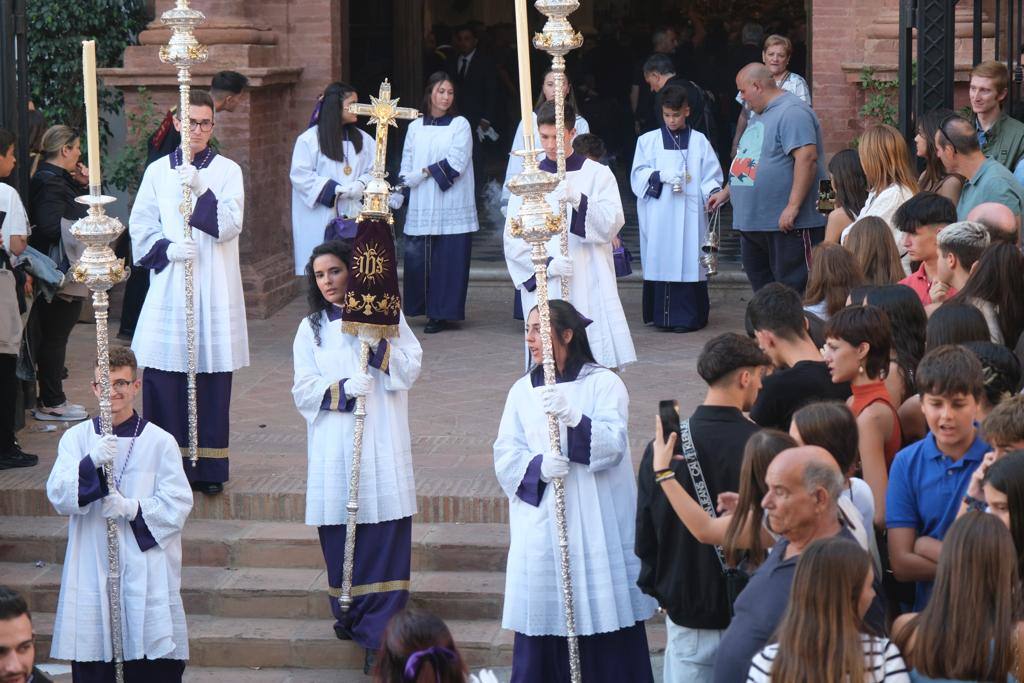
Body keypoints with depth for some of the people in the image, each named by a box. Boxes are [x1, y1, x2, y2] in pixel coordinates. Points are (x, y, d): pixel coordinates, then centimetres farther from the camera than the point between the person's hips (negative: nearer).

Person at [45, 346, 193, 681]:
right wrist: (91, 462, -21)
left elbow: (178, 505, -2)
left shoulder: (160, 442, 1)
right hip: (92, 571, 2)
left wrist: (132, 508, -16)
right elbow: (58, 496, -5)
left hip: (146, 572, -1)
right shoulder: (77, 438, 6)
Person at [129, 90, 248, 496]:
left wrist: (200, 189, -19)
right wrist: (167, 248, -11)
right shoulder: (158, 171, 8)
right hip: (168, 287, 1)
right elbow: (140, 227, 7)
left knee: (211, 378, 0)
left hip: (214, 289, -1)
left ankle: (208, 467, 7)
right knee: (162, 379, -3)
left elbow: (229, 226, -7)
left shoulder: (228, 171, 4)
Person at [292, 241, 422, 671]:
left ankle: (378, 634, -10)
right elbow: (304, 391, 5)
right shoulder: (311, 328, 12)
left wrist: (378, 343, -13)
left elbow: (411, 369, 1)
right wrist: (343, 389, -12)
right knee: (340, 534, -1)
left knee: (385, 534, -8)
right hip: (335, 446, 2)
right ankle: (350, 615, 15)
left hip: (383, 443, -2)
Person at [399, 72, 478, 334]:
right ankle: (427, 309, 6)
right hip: (420, 209, 3)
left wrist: (424, 172, -8)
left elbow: (456, 164, -7)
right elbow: (406, 167, 13)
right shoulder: (415, 127, 13)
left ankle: (441, 313, -1)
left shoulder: (460, 125, 3)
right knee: (417, 257, -3)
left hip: (451, 206, -3)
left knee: (448, 260, -5)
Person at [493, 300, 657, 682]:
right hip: (541, 524, 3)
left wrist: (572, 417, -28)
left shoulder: (603, 384, 1)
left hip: (597, 524, -3)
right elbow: (505, 457, 5)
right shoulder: (523, 391, 11)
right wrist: (538, 466, -15)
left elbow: (612, 445, -12)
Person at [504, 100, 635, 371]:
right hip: (543, 287, 1)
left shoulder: (597, 174, 7)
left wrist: (579, 201, -23)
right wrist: (547, 265, -13)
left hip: (589, 286, -1)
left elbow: (611, 224, -6)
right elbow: (513, 240, 4)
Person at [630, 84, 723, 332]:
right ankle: (662, 317, 2)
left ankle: (688, 317, -3)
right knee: (660, 262, -3)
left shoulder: (699, 142, 9)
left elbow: (710, 175, 7)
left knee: (688, 262, -5)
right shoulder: (648, 141, 9)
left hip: (689, 215, 0)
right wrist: (661, 176, -14)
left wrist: (713, 192, -14)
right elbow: (638, 176, 3)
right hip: (658, 216, 1)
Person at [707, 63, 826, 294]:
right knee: (761, 286, 13)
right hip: (752, 223, 11)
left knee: (794, 291, -9)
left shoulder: (792, 112, -14)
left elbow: (807, 157, -25)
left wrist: (793, 207, -27)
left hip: (788, 225, -11)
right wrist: (726, 192, 28)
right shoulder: (759, 115, 20)